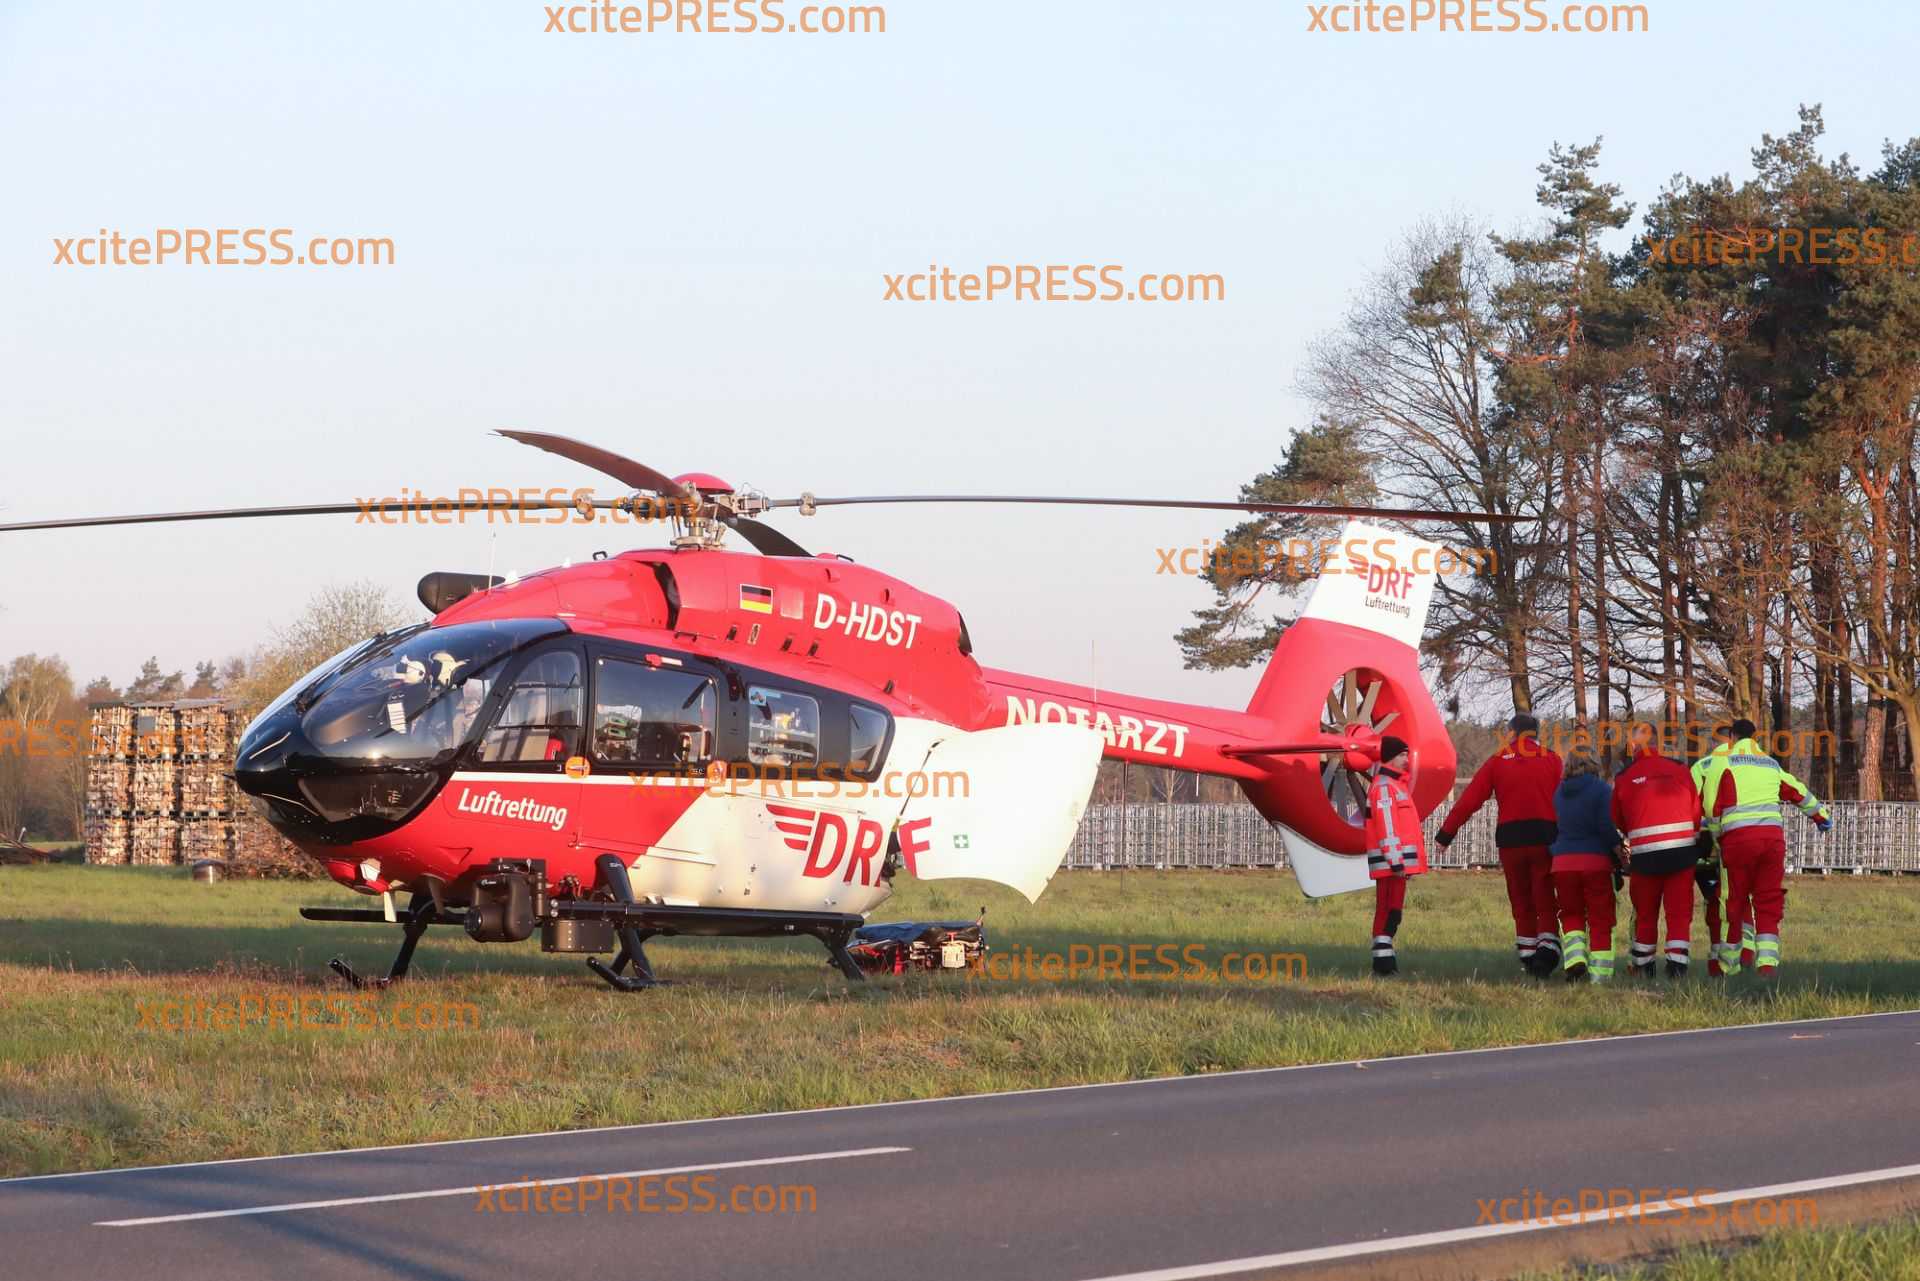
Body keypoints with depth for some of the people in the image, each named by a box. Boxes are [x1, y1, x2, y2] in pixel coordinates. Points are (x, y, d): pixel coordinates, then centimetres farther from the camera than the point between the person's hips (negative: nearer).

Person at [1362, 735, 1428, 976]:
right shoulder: (1384, 787, -12)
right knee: (1389, 909, -10)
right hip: (1390, 859, -10)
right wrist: (1396, 861, -21)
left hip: (1397, 861, 10)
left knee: (1392, 909, 12)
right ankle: (1383, 957, -11)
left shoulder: (1396, 784, 22)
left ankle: (1385, 958, 15)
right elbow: (1386, 829, -18)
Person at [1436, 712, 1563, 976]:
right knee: (1545, 902, 1)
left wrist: (1446, 833, 9)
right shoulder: (1551, 759, 4)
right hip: (1545, 836, -1)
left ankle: (1527, 955, 14)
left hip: (1510, 838, 1)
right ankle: (1548, 947, -19)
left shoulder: (1498, 761, 7)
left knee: (1522, 904, 12)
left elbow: (1470, 799, 4)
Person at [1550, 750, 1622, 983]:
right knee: (1600, 919, 5)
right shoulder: (1601, 789, -7)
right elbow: (1606, 825, -13)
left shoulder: (1559, 792, 9)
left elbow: (1555, 824, 11)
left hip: (1563, 861, 3)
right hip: (1595, 861, -3)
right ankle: (1599, 973, 2)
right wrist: (1618, 847, 0)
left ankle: (1575, 958, -7)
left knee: (1571, 915, 16)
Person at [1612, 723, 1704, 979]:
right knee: (1679, 912, 4)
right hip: (1682, 851, 0)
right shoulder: (1681, 771, 3)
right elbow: (1697, 813, 8)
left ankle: (1643, 967, 21)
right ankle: (1677, 965, -7)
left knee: (1645, 914, 15)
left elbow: (1618, 822, 12)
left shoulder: (1623, 778, 2)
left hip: (1644, 854, 0)